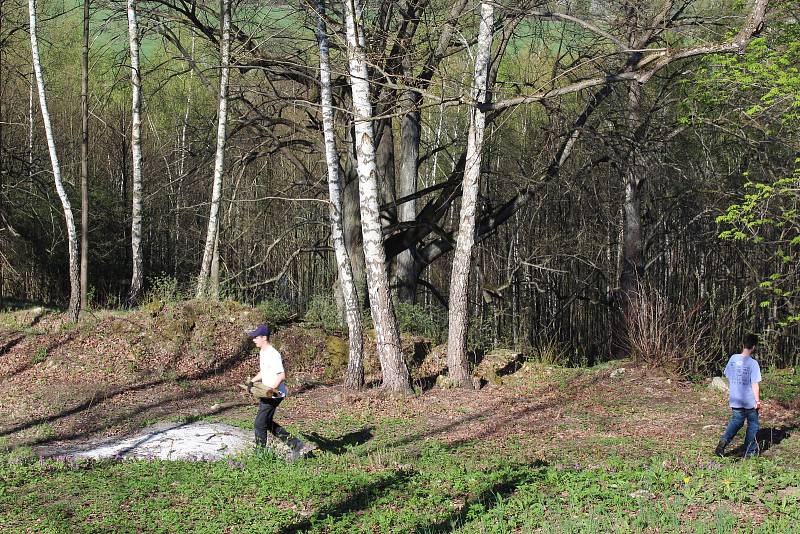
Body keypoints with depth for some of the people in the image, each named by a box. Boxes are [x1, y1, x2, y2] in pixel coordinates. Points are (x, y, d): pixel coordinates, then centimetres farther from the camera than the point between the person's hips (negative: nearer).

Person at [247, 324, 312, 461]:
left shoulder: (273, 354, -21)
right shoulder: (262, 352, 11)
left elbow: (282, 375, -26)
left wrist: (272, 390, -32)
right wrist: (252, 381, 10)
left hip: (274, 394, -11)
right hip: (266, 394, 11)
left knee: (260, 423, -2)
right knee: (267, 423, 16)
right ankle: (297, 446, 19)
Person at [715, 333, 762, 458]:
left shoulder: (733, 358, -2)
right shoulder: (753, 363, -17)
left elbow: (728, 377, 8)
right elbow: (754, 384, -16)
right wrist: (757, 400, -8)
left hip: (735, 400, 5)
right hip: (749, 401, -5)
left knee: (736, 421, 19)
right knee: (753, 424, 12)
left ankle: (723, 441, -2)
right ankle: (749, 451, 17)